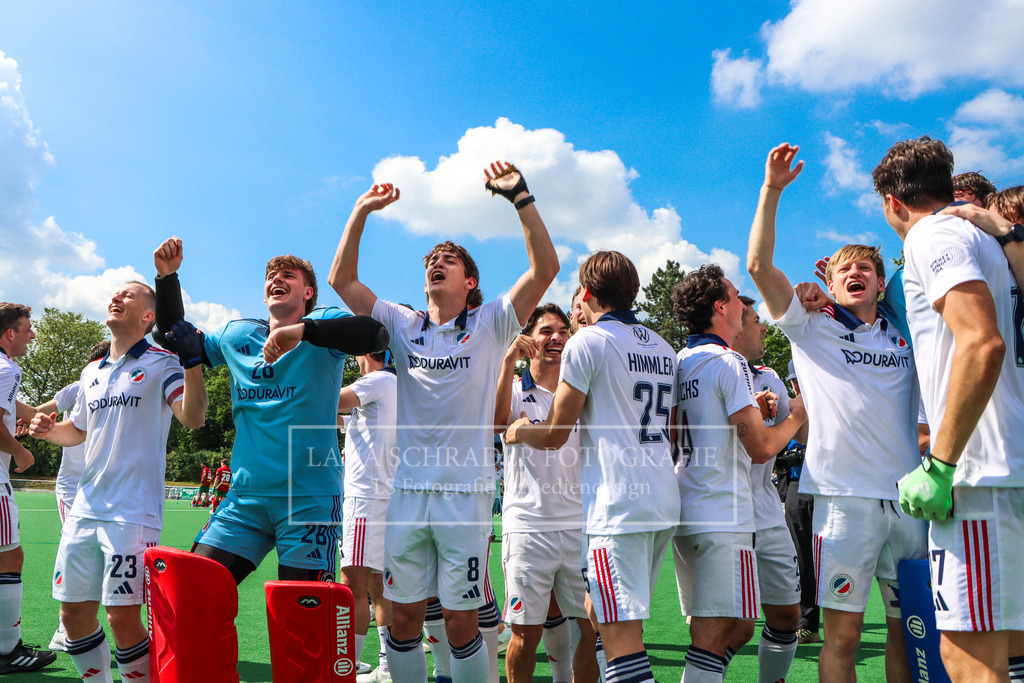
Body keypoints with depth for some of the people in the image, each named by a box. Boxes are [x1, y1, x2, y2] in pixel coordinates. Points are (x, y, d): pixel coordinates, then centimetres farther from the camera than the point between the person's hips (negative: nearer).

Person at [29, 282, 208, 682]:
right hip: (85, 509, 7)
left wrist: (192, 363, -30)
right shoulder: (91, 372, 16)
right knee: (73, 612, 11)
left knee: (122, 617, -9)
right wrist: (47, 430, 7)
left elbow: (193, 418, -17)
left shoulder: (161, 363, -3)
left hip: (133, 514, -7)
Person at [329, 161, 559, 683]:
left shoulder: (490, 324, 3)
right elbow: (341, 279, 9)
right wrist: (362, 210, 5)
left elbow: (545, 268, -8)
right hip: (408, 489, 3)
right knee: (404, 617, 10)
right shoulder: (404, 326, 11)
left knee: (461, 622, 3)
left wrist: (519, 196, -13)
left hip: (465, 492, -3)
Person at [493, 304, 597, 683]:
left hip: (581, 525, 3)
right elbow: (497, 421, -15)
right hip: (527, 527, -3)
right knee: (527, 634, 1)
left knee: (597, 628, 2)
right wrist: (509, 360, -22)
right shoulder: (515, 392, 5)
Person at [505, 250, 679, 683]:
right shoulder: (664, 348, 16)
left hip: (616, 507, -8)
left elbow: (554, 435, -6)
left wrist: (519, 431, 15)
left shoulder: (588, 342, -6)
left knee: (621, 641, -8)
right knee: (598, 616, 20)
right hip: (665, 502, 8)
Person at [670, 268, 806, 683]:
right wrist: (796, 415, 4)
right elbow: (761, 448, -13)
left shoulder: (679, 364, 14)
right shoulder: (729, 363, -11)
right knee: (714, 635, -6)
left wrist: (753, 410, 20)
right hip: (723, 517, -9)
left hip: (683, 513, 9)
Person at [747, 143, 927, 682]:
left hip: (910, 494, 4)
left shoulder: (905, 335, 16)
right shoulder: (812, 327, 7)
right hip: (845, 494, -3)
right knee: (842, 634, -2)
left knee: (911, 627, 10)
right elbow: (759, 265, -3)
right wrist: (772, 188, -8)